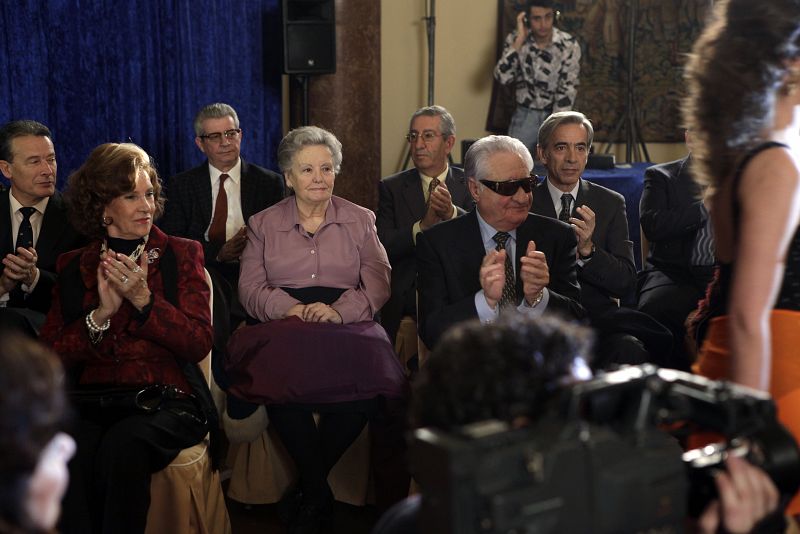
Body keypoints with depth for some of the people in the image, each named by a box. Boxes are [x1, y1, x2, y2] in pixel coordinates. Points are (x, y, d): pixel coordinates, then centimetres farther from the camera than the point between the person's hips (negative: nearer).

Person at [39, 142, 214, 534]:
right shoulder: (73, 267, 14)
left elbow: (199, 343, 0)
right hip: (92, 400, 2)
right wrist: (102, 312, -8)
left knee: (124, 443, -34)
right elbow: (50, 357, 7)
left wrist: (143, 298, -12)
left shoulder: (182, 254, 10)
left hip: (167, 398, -1)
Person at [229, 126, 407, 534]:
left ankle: (307, 492, -10)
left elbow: (377, 284, 4)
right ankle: (318, 492, -12)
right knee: (280, 380, -36)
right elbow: (250, 288, 6)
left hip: (346, 328, 0)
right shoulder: (263, 224, 16)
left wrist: (338, 310, -16)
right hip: (284, 328, 0)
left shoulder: (360, 220, 15)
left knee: (364, 385, -34)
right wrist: (292, 308, -14)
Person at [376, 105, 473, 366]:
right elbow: (383, 248, -4)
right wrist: (423, 224, -19)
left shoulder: (470, 185, 7)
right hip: (404, 305, 0)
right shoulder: (391, 188, 7)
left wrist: (452, 213, -26)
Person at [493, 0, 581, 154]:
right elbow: (502, 77, -20)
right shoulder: (516, 40, -8)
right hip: (525, 114, 1)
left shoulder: (569, 45, -14)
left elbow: (567, 90, -16)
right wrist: (519, 40, -25)